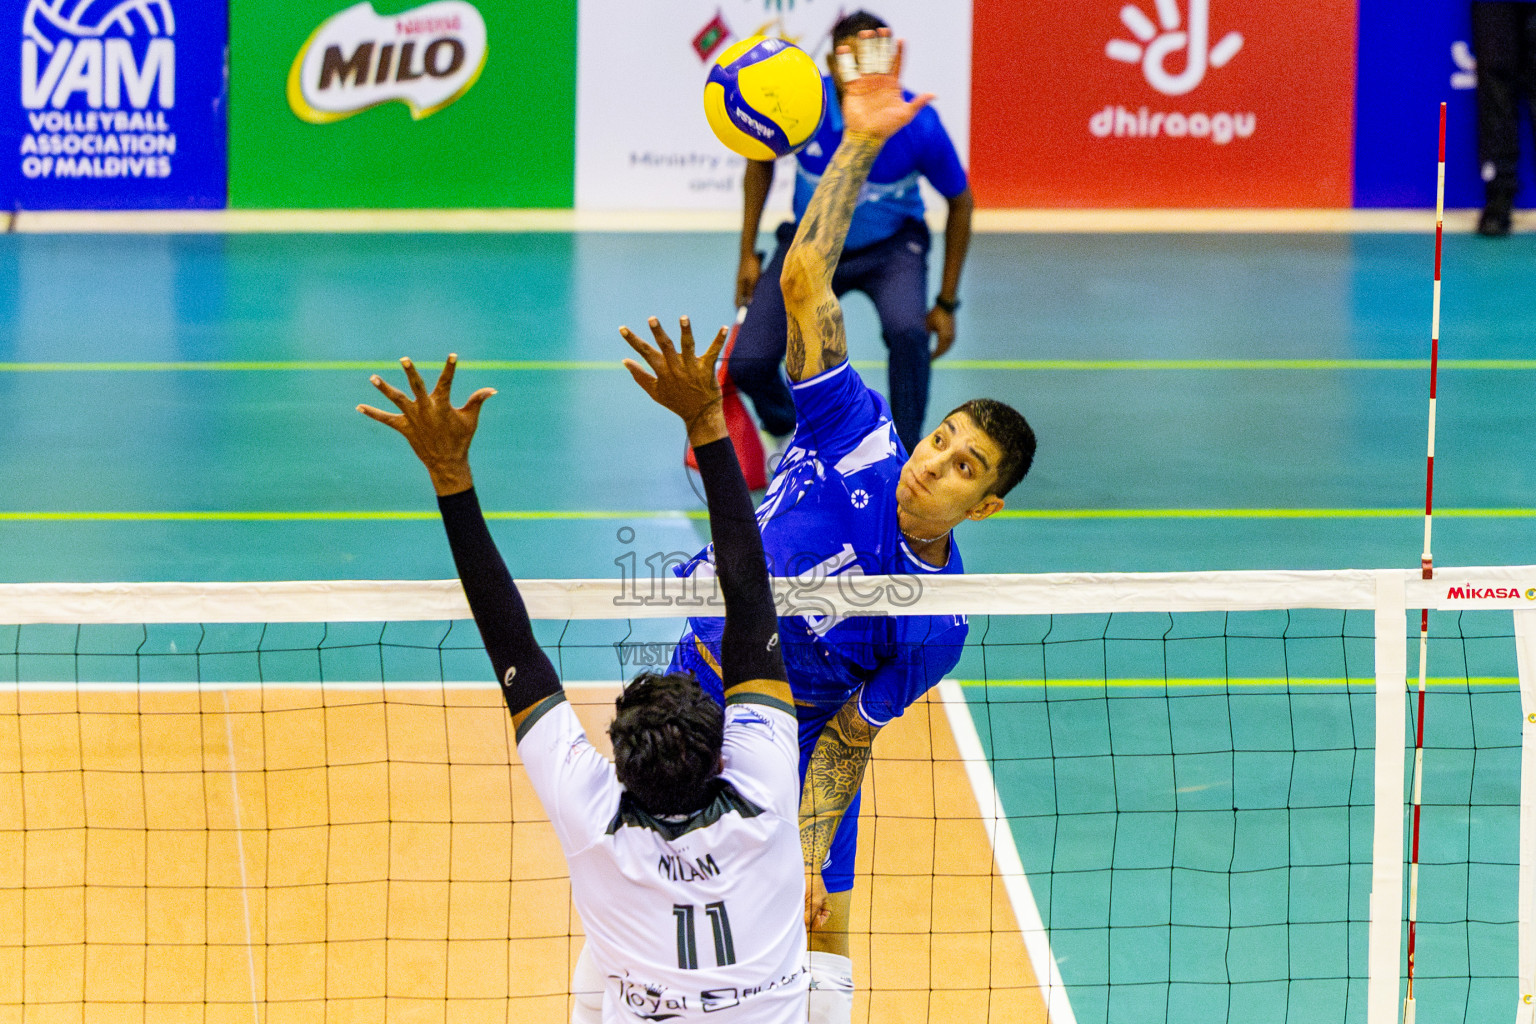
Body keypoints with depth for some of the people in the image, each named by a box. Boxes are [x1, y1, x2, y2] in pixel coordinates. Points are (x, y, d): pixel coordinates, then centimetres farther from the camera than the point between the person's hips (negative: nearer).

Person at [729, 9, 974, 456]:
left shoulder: (919, 125, -27)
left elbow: (960, 201, -8)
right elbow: (760, 162, 0)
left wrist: (946, 303, -6)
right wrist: (748, 254, -1)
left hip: (891, 246, -2)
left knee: (907, 328, -34)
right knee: (748, 362, -11)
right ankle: (783, 431, 26)